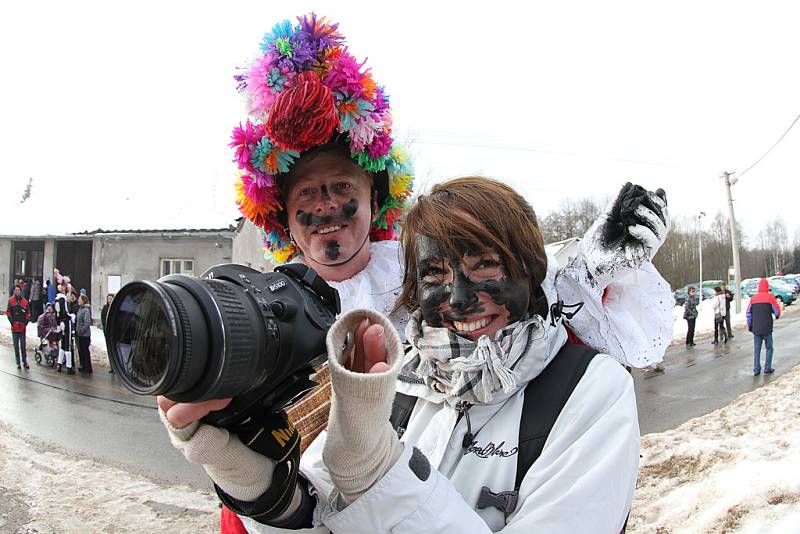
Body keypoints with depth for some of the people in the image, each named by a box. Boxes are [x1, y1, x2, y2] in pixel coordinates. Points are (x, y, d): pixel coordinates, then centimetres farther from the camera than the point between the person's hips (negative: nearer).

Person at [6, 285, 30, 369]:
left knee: (23, 345, 3)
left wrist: (26, 322, -1)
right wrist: (12, 322, -7)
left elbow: (28, 313, 8)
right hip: (14, 327, 0)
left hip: (23, 327, 0)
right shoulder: (11, 300, 1)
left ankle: (25, 362, 6)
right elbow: (8, 312, 1)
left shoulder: (25, 301, 4)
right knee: (16, 345, 5)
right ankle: (18, 363, 11)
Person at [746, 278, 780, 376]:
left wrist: (749, 325, 17)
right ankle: (767, 368, 11)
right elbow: (777, 311, -3)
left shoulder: (753, 298, 4)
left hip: (756, 329, 3)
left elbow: (748, 313, 6)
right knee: (769, 348, 11)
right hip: (767, 328, -3)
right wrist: (777, 316, 20)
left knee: (756, 350, 7)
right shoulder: (770, 297, -6)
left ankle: (756, 370, 7)